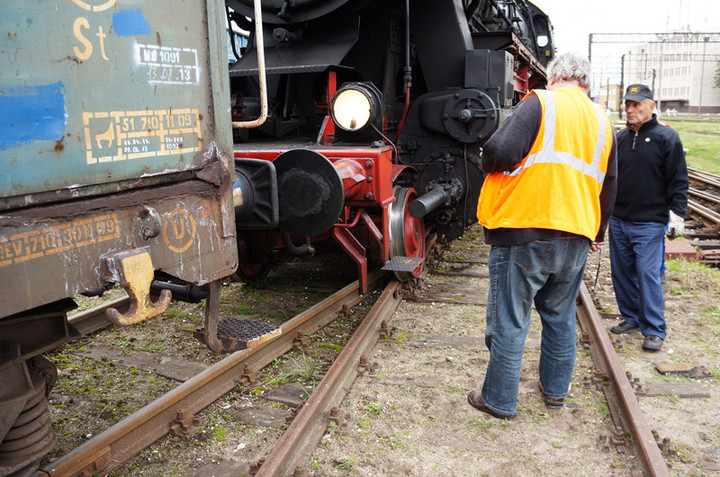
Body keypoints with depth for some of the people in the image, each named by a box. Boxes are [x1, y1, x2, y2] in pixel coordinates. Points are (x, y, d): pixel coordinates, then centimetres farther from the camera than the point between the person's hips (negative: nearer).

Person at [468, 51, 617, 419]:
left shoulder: (540, 102, -5)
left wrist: (489, 164, 3)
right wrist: (596, 233, 33)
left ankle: (499, 400, 14)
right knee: (560, 317, 21)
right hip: (576, 239, 7)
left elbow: (500, 151, -20)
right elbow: (608, 186, 22)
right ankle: (555, 390, 35)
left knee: (509, 320, 4)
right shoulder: (602, 120, 15)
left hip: (525, 232, -6)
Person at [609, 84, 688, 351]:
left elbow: (678, 180, -5)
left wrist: (677, 213, -12)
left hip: (649, 224, -6)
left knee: (648, 275, -7)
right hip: (618, 220, 6)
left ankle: (654, 331, 3)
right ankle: (632, 319, 26)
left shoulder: (667, 137, -4)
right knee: (622, 273, 11)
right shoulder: (620, 138, 11)